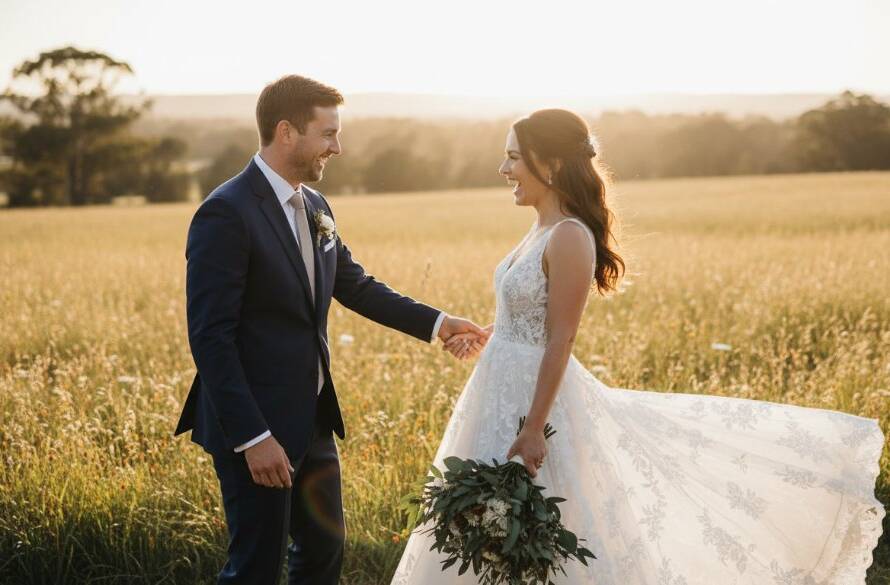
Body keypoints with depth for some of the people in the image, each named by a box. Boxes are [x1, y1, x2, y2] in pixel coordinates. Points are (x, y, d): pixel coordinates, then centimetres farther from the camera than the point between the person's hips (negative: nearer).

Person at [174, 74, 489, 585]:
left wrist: (436, 322, 9)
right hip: (255, 429, -8)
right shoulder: (226, 214, -18)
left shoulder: (315, 207, 7)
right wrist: (252, 437, -22)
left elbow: (355, 285, 18)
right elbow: (210, 337, -20)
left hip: (312, 421, 8)